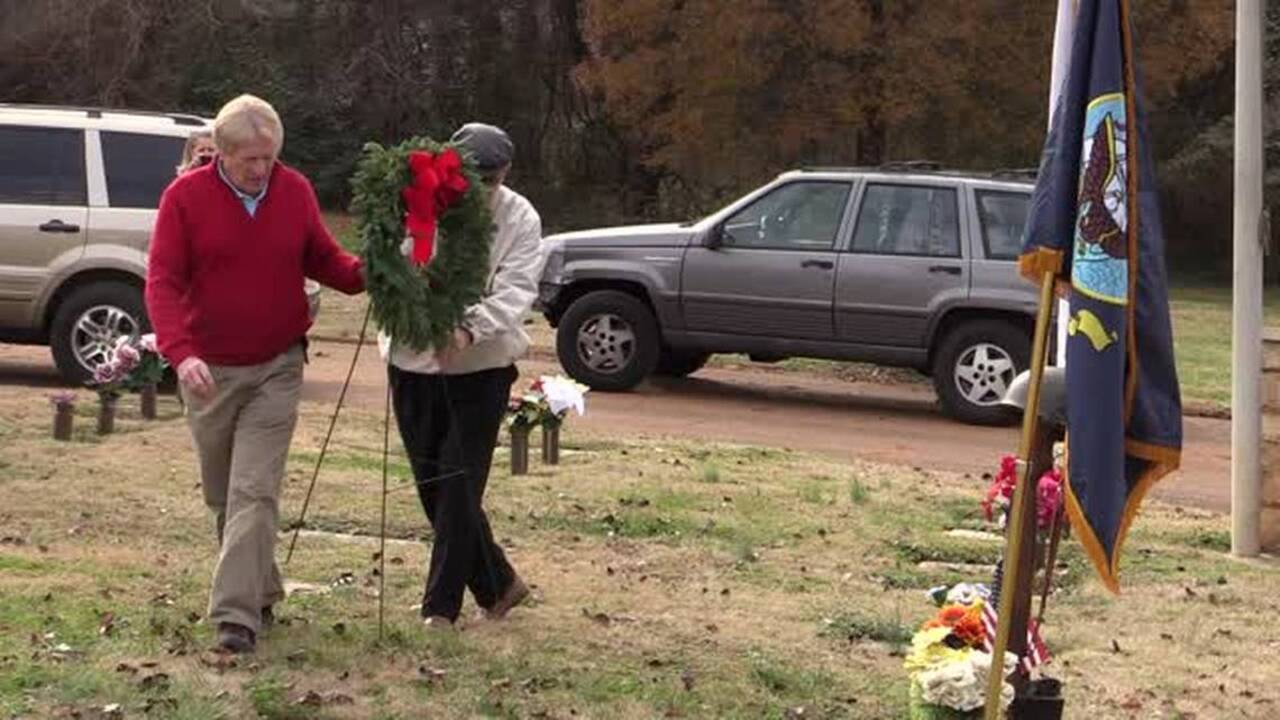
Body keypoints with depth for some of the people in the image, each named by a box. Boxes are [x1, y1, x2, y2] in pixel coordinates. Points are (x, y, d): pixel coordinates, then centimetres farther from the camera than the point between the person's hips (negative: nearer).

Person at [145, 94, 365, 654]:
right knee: (221, 495, 12)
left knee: (254, 492, -10)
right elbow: (162, 280, -10)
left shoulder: (296, 191, 1)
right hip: (209, 370, 0)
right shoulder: (185, 196, -6)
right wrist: (180, 351, -25)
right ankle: (262, 593, 30)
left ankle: (238, 614, -13)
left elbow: (323, 260, 12)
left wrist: (365, 273, -10)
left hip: (276, 368, 0)